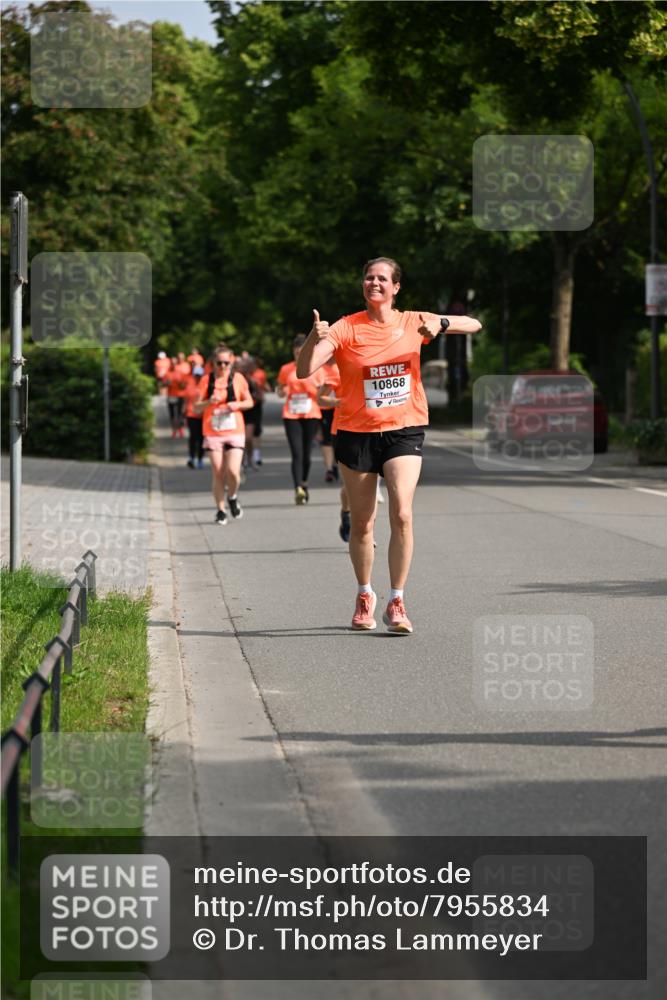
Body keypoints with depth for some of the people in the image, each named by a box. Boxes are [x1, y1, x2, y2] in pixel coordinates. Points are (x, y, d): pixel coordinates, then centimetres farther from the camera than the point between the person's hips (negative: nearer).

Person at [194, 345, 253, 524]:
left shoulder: (237, 378, 3)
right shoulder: (207, 380, 2)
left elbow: (249, 402, 11)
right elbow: (196, 408, 2)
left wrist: (237, 405, -10)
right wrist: (209, 402, -18)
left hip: (235, 432, 0)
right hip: (213, 433, 0)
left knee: (233, 471, -14)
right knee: (218, 474, -1)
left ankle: (232, 498, 16)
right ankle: (220, 510, 13)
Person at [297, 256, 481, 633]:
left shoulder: (412, 323, 3)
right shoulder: (347, 328, -4)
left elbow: (474, 325, 2)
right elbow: (305, 371, -13)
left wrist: (441, 323, -18)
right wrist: (315, 339, -33)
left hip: (404, 431, 0)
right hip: (357, 432, 0)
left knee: (402, 514, -17)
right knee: (362, 523, 7)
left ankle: (397, 602, -10)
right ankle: (365, 595, 29)